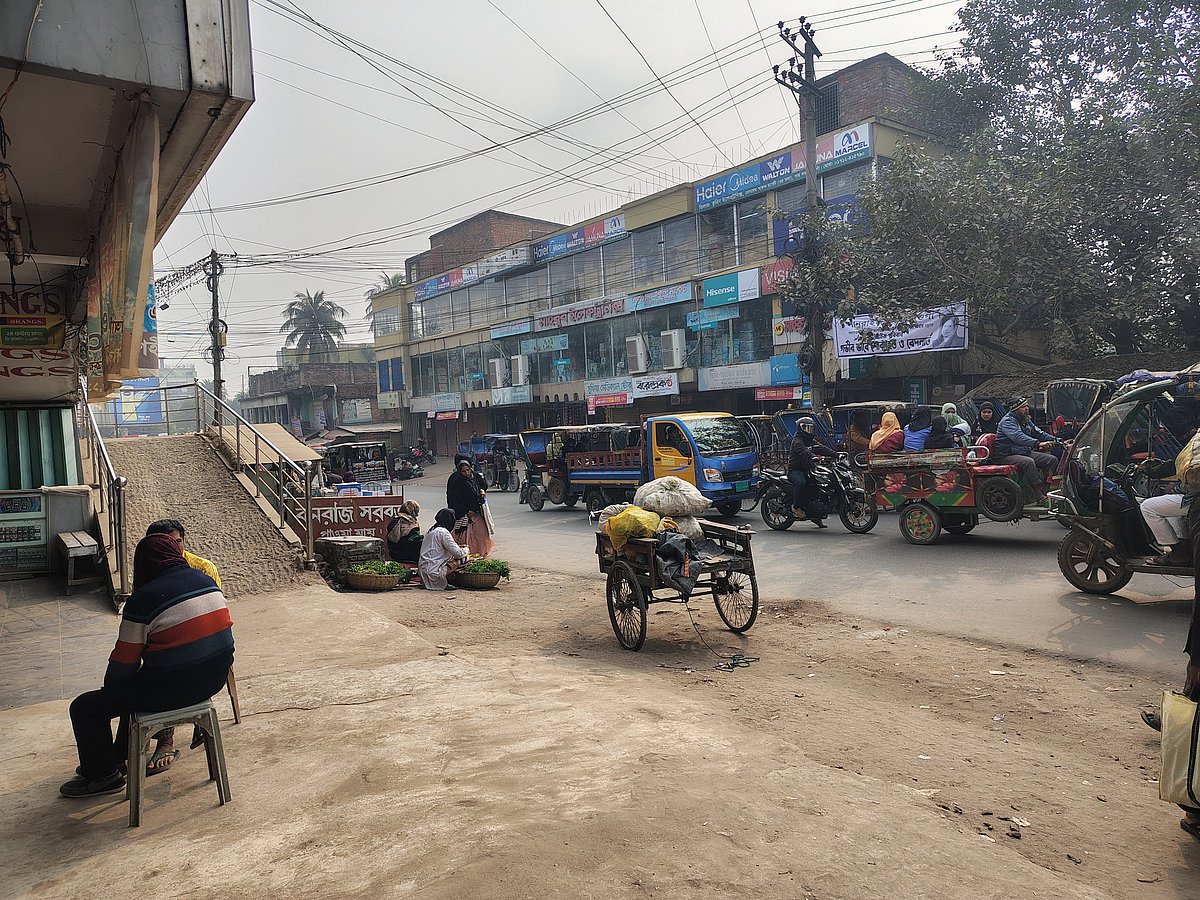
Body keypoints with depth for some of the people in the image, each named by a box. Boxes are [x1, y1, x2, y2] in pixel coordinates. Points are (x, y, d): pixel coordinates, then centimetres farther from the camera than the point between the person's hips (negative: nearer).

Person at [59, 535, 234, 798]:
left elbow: (124, 663, -9)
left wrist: (110, 685, 14)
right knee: (135, 684, 34)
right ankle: (119, 757, 46)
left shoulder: (143, 601, -16)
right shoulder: (207, 581, 1)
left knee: (85, 708, 10)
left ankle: (103, 776, 27)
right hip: (216, 677, 7)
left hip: (175, 688, -7)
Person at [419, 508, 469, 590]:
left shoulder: (430, 531, 15)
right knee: (459, 560, -1)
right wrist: (466, 550, 7)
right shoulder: (443, 532, -12)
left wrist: (457, 546, 32)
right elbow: (457, 553, -15)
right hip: (434, 572, -9)